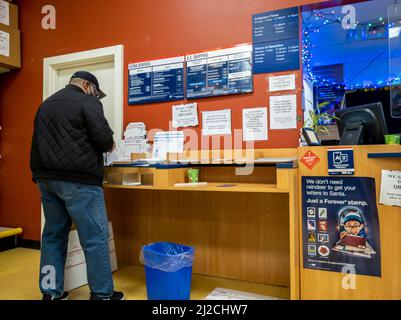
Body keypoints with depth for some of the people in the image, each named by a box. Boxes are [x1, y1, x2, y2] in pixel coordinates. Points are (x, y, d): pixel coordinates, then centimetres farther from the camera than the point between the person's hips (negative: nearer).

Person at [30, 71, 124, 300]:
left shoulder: (46, 104, 22)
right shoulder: (87, 102, -3)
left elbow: (42, 141, 24)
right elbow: (103, 137, -13)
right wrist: (110, 145, 6)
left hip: (46, 177, 8)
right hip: (78, 179, -8)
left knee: (53, 235, 14)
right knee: (95, 236, -1)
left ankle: (51, 292, 21)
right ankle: (102, 294, 6)